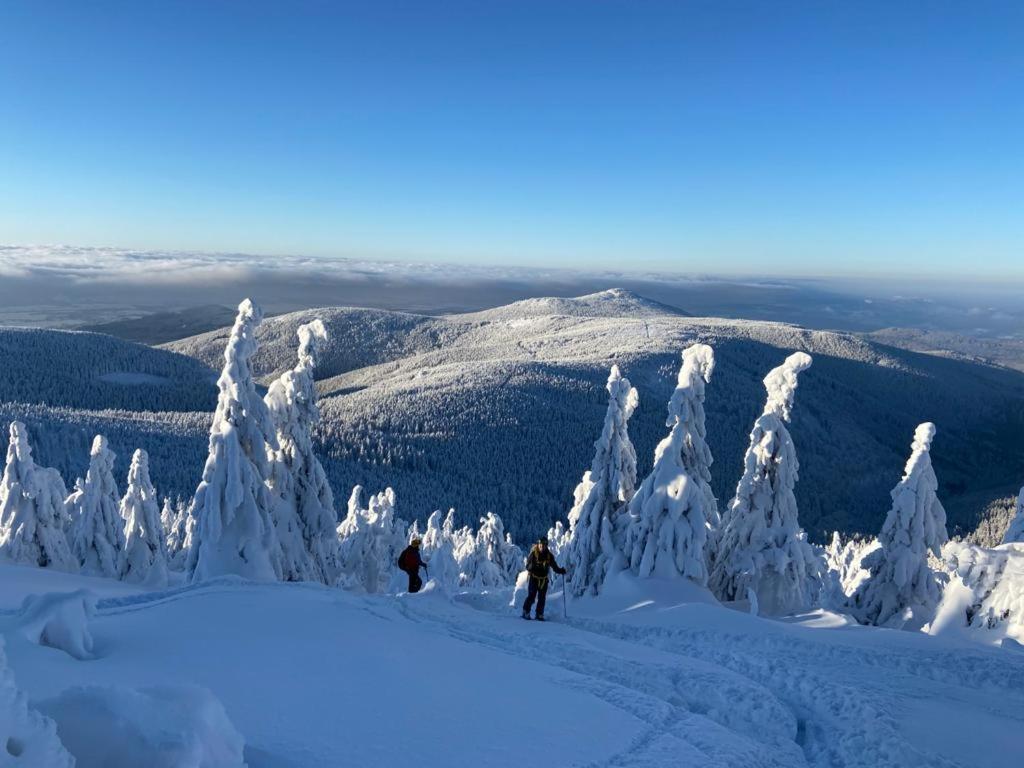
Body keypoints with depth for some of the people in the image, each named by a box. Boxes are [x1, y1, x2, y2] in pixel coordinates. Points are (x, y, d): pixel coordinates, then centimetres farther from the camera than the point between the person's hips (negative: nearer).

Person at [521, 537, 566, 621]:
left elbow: (554, 566, 6)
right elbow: (528, 566, -9)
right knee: (531, 596, -7)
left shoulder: (549, 555, 1)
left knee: (542, 598, 4)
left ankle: (539, 615, 14)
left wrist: (561, 570, -11)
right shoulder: (533, 553, -9)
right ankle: (525, 612, 6)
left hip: (544, 579, 3)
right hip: (534, 578, -3)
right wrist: (532, 567, -31)